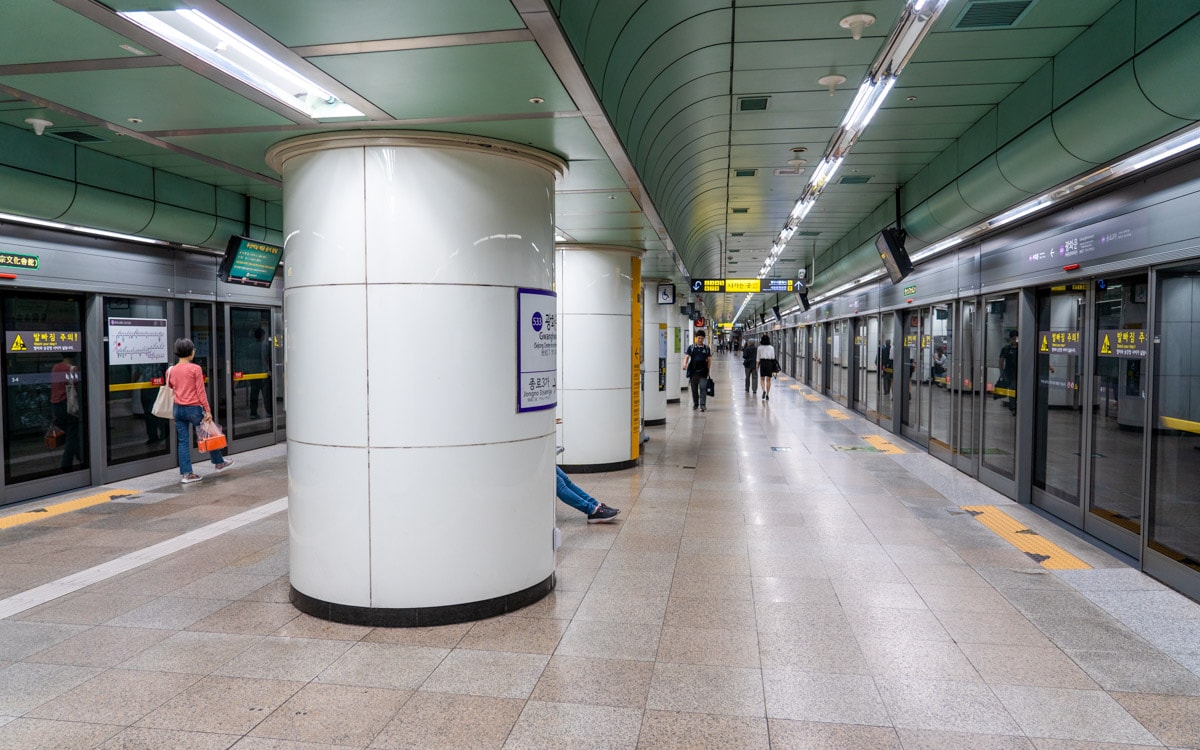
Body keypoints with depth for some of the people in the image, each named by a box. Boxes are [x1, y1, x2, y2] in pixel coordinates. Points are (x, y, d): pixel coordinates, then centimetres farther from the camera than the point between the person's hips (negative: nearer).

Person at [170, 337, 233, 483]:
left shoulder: (171, 371, 4)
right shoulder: (195, 369, -10)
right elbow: (200, 391, -11)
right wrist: (207, 411, -7)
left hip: (178, 409, 5)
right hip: (194, 408, -5)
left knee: (183, 441, 7)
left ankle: (186, 474, 8)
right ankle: (219, 462, 28)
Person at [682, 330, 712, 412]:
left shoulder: (706, 348, 7)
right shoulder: (691, 348, 5)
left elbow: (709, 359, 11)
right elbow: (686, 356, -3)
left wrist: (708, 370, 6)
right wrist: (685, 364, -23)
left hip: (703, 371, -1)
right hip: (693, 371, 1)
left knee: (703, 388, -7)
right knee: (694, 388, 9)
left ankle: (702, 404, -5)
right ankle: (695, 404, 23)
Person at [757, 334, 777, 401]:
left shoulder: (759, 348, 0)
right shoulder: (771, 348, 1)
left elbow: (758, 358, 2)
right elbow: (773, 357, 2)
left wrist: (757, 366, 10)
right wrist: (774, 368, 7)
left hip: (762, 363, 0)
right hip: (769, 363, 0)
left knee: (762, 379, 11)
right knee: (768, 380, 5)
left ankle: (764, 391, -14)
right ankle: (767, 395, 5)